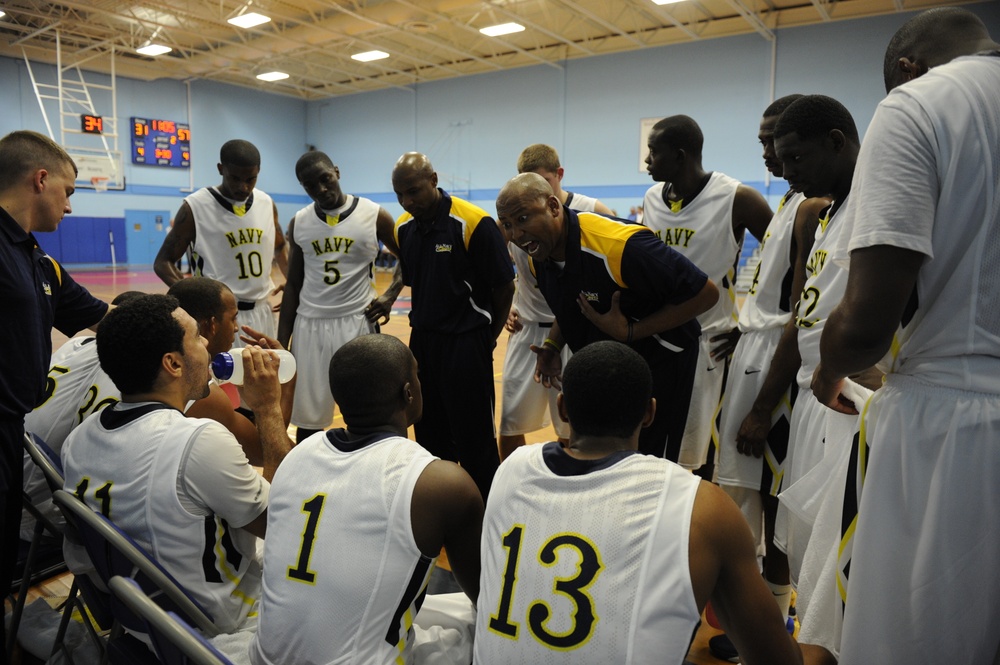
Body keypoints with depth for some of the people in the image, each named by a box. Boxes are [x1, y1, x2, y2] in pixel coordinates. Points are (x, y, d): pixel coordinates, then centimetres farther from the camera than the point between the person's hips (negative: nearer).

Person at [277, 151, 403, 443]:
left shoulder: (374, 215, -5)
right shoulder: (298, 224, 4)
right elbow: (293, 285, 8)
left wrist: (391, 295, -6)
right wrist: (282, 341, 6)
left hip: (358, 322, -2)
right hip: (309, 325, 3)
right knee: (307, 418, 10)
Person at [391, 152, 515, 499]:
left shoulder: (474, 223, -16)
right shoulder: (403, 227, 3)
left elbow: (504, 288, -9)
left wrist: (484, 337, 2)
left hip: (466, 344, -6)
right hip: (422, 341, 6)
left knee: (475, 440, 3)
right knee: (429, 437, 16)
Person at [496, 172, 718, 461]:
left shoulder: (620, 243, -32)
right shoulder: (539, 258, -7)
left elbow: (705, 293, -25)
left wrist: (630, 332, -26)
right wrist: (553, 346, -4)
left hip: (657, 364, -7)